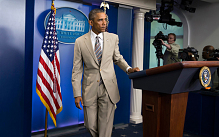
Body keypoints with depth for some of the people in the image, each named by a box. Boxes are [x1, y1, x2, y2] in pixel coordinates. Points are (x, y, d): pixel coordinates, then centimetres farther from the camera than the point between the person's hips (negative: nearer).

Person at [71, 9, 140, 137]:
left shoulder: (113, 38, 2)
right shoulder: (80, 42, -3)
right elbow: (77, 69, -1)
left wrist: (128, 69, -4)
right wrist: (77, 94, -4)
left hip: (108, 88, 1)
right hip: (90, 89, 0)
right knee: (91, 126, 8)